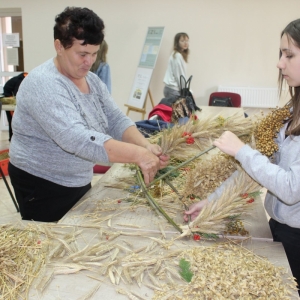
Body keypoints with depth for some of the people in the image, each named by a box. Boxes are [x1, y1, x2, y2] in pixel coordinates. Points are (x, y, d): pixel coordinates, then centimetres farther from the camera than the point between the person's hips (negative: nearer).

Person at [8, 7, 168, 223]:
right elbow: (75, 138, -37)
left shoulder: (93, 81, 2)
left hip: (80, 181, 8)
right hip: (42, 186, -8)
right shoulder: (43, 84, -25)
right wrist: (137, 154, -41)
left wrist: (146, 146, -22)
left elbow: (116, 120, -3)